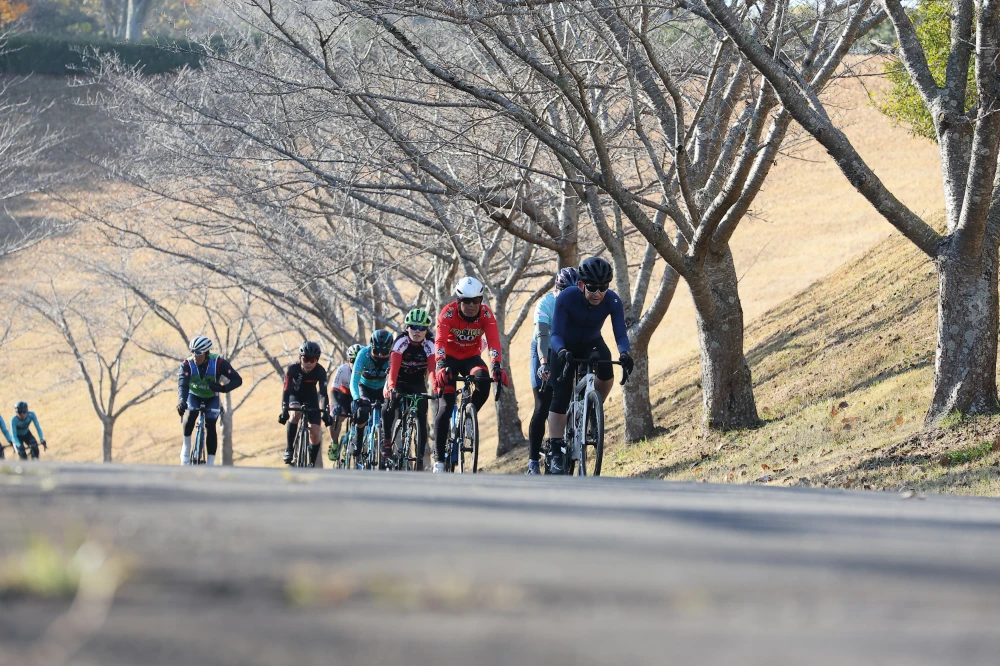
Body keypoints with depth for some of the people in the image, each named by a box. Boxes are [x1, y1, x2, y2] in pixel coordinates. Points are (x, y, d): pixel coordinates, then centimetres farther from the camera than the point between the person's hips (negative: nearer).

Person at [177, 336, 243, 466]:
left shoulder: (218, 363, -28)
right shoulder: (187, 364, -26)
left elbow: (237, 380, -28)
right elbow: (182, 384, -39)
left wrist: (223, 388, -47)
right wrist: (181, 401, -59)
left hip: (212, 398, 0)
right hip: (194, 396, 0)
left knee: (210, 425, -16)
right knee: (191, 415, -30)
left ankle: (210, 465, -11)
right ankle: (186, 448, -12)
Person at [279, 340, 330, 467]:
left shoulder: (320, 371, -28)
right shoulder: (293, 369, -31)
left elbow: (323, 393, -31)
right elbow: (286, 391, -34)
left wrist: (325, 412, -44)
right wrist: (284, 411, -46)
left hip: (311, 397, 1)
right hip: (295, 395, -1)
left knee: (315, 434, -9)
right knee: (295, 414, -35)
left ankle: (312, 464, 10)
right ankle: (289, 449, -25)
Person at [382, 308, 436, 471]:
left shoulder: (429, 344, -20)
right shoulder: (401, 341, -24)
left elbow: (433, 368, -30)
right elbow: (394, 367, -33)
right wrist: (392, 388, -47)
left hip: (417, 383, 2)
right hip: (399, 381, -2)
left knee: (422, 417, -7)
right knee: (390, 405, -30)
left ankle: (420, 457, -4)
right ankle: (387, 441, -15)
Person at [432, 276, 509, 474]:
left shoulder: (486, 314, -19)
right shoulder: (448, 313, -24)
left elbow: (493, 340, -30)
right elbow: (440, 341, -36)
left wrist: (497, 366, -47)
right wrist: (440, 366, -53)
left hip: (472, 357, 2)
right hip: (450, 358, -2)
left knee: (483, 380, -33)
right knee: (445, 408, -14)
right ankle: (439, 459, -9)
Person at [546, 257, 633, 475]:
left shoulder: (612, 301, -26)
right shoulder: (566, 298, -32)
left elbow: (621, 334, -30)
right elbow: (556, 334, -34)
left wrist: (624, 353, -52)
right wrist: (561, 351, -55)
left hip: (591, 344, 2)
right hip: (564, 347, -2)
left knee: (607, 371, -28)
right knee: (561, 395, -13)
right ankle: (555, 452, -9)